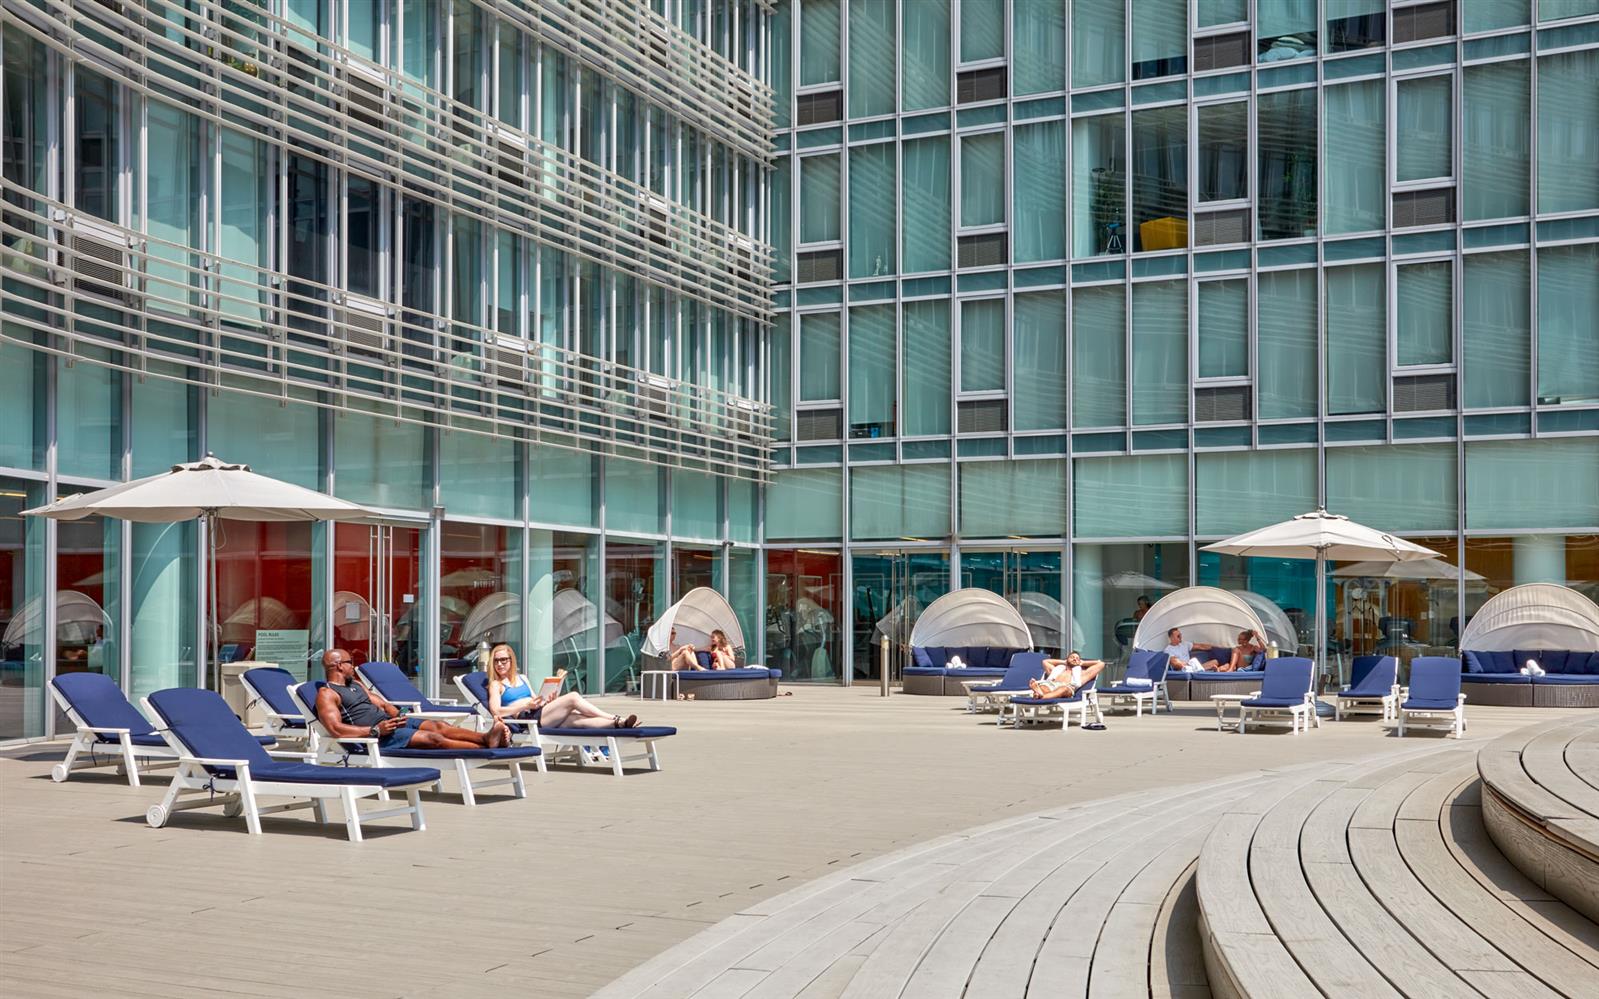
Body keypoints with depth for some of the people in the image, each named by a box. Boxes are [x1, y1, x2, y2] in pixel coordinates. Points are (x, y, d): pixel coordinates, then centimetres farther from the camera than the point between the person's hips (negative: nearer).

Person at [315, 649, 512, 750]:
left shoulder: (355, 685, 26)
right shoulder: (326, 694, -3)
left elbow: (382, 703, 25)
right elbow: (336, 730, -18)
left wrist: (397, 715, 1)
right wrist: (376, 730, -24)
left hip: (387, 722, 9)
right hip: (375, 735, -9)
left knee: (437, 726, -15)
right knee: (433, 738, -23)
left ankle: (486, 738, -34)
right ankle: (486, 748, -30)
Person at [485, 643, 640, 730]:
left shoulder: (522, 678, 29)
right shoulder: (496, 685, 9)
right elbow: (496, 711, -7)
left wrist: (547, 702, 2)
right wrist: (527, 705, -14)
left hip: (539, 715, 6)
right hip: (525, 719, -6)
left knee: (578, 719, -23)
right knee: (573, 697, -21)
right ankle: (616, 719, -22)